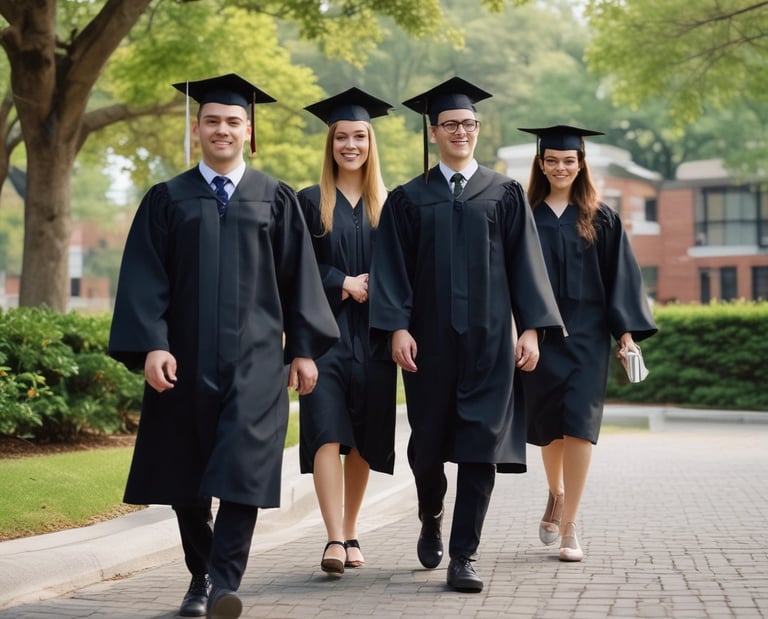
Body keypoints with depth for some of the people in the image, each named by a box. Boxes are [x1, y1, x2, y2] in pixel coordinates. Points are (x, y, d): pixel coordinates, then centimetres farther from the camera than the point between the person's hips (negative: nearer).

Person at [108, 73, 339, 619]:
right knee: (186, 476, 8)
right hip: (186, 358, 1)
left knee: (241, 466, -13)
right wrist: (151, 345, -13)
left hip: (255, 358, -1)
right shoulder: (167, 200, 6)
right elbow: (145, 280, -1)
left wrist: (304, 349, 2)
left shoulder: (276, 199, 7)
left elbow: (298, 277, 7)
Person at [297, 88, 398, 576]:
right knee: (327, 431, -14)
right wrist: (342, 283, -12)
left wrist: (374, 289, -9)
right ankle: (334, 540, -18)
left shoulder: (388, 205, 11)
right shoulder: (310, 202, 5)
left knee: (364, 439, 5)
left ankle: (350, 532, 18)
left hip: (372, 333, 2)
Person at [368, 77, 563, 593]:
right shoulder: (408, 199, 7)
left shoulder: (506, 194, 8)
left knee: (480, 445, -6)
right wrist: (397, 327, -10)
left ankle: (464, 556, -1)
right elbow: (392, 269, 2)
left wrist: (531, 328, -3)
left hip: (489, 338, 0)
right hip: (430, 339, 1)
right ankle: (431, 520, 37)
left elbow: (525, 262, 6)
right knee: (428, 442, 8)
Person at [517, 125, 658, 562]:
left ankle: (569, 526, -6)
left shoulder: (601, 220, 5)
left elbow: (621, 278, 4)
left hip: (586, 334, -1)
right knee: (548, 423, 9)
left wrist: (626, 331, -4)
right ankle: (557, 494, 38)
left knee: (578, 423, -10)